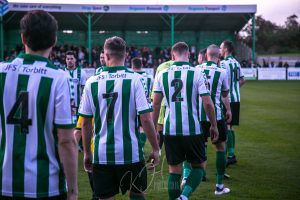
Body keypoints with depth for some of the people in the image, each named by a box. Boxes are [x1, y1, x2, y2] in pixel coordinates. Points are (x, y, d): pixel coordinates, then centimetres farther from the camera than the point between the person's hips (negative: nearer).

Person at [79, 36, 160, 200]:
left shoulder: (92, 82, 0)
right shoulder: (133, 79, -7)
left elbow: (86, 123, 4)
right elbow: (146, 119, -11)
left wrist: (87, 153, 15)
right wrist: (155, 149, -1)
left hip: (101, 154, 2)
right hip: (130, 153, -2)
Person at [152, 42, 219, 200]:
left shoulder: (162, 75, 3)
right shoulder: (196, 73, -4)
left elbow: (156, 104, 3)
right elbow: (208, 104, -6)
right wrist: (214, 126, 7)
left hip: (170, 129, 2)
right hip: (192, 129, -2)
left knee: (174, 170, 13)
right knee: (198, 166, 12)